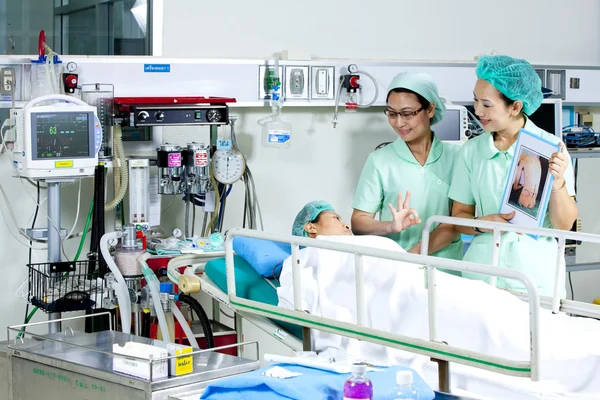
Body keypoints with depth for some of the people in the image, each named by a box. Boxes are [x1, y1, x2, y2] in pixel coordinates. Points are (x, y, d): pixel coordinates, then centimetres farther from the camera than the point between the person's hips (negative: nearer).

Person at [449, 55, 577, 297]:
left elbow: (564, 225, -5)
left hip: (536, 276, -2)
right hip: (482, 274, 2)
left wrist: (557, 183, -21)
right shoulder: (471, 151, 4)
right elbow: (459, 216, 8)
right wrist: (482, 223, -13)